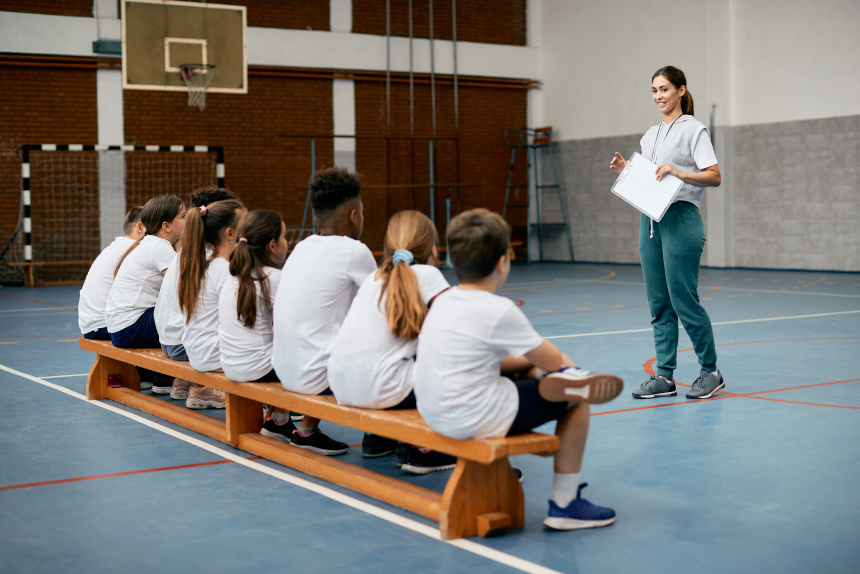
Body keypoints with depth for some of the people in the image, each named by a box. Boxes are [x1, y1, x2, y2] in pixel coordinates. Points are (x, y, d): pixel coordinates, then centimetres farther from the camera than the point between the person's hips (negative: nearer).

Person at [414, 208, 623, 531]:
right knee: (575, 400, 5)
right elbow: (552, 361, -8)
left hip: (434, 414, 9)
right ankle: (564, 504, 11)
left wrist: (533, 361, 12)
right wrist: (566, 364, 14)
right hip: (476, 420, -9)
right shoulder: (499, 311, -18)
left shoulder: (443, 301, 7)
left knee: (529, 370, 28)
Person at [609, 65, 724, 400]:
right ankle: (664, 377, 10)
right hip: (650, 221, 7)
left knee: (684, 300, -6)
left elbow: (715, 177, -12)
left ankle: (710, 372, 9)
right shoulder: (650, 135, 18)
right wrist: (625, 170, 6)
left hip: (680, 220, -7)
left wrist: (679, 172, -25)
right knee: (659, 305, 6)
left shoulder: (693, 129, -4)